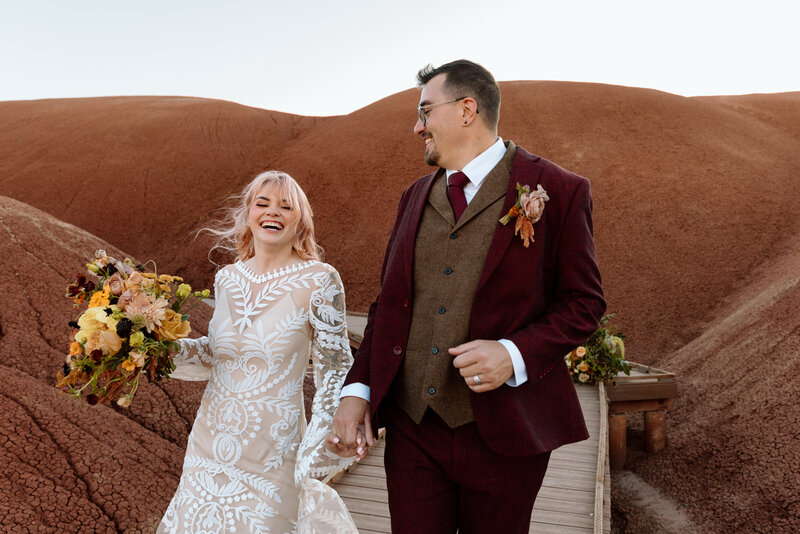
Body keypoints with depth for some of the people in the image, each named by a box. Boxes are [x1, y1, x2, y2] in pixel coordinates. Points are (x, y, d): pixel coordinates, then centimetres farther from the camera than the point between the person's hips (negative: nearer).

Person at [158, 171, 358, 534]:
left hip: (272, 453, -5)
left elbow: (334, 371, -8)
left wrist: (315, 458, -8)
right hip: (210, 440, 5)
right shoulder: (227, 279, 0)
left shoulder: (319, 281, -14)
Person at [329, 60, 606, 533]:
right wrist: (358, 390, 0)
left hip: (501, 436, -3)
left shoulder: (558, 192, -6)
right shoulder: (416, 197, 10)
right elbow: (389, 303, 11)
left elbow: (584, 302, -4)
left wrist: (514, 355, -21)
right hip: (411, 428, 4)